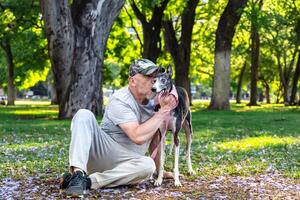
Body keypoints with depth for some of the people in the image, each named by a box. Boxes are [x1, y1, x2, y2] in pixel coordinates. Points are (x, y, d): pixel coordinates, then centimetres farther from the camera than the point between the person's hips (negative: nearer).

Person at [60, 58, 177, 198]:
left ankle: (88, 181, -29)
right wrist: (163, 112, -20)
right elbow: (138, 137, -28)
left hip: (125, 162, 4)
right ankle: (77, 174, -39)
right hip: (102, 151, -4)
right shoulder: (120, 101, -14)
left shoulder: (153, 97, 5)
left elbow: (152, 133, 16)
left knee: (148, 165, -31)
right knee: (84, 115, -26)